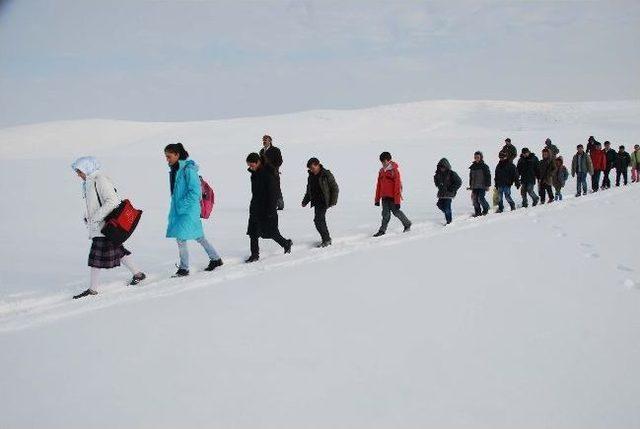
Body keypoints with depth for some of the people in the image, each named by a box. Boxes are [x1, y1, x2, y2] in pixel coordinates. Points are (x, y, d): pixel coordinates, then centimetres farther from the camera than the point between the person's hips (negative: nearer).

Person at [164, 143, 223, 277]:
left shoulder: (188, 169, -15)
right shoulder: (174, 169, 10)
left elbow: (195, 191, -19)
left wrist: (183, 205, -20)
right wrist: (175, 206, 13)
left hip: (189, 209, -8)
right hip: (178, 208, 8)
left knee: (181, 237, -10)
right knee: (198, 236, 15)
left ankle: (184, 268, 1)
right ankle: (216, 259, 26)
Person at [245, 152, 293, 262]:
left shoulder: (268, 174, -19)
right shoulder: (255, 174, 7)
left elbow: (273, 194, -20)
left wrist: (271, 211, -21)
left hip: (266, 210, -8)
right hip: (255, 209, 8)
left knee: (271, 232, 3)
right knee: (253, 232, 5)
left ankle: (286, 243, 27)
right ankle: (255, 255, 12)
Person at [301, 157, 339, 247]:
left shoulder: (326, 175, -9)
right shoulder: (311, 176, 11)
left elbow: (335, 188, -6)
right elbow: (309, 191, 24)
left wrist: (333, 201, -12)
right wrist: (305, 201, 17)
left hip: (324, 202, -7)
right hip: (316, 202, 7)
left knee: (318, 220, -16)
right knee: (321, 220, 9)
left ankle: (326, 239, -8)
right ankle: (327, 239, 20)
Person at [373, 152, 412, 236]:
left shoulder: (394, 170, -11)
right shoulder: (381, 171, 9)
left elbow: (398, 186, -14)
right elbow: (379, 185, 15)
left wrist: (397, 200, -17)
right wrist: (377, 199, 14)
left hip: (392, 196, -5)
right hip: (384, 196, 5)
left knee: (396, 211, 4)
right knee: (385, 213, 3)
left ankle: (407, 224, 25)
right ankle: (382, 230, 5)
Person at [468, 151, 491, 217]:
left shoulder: (484, 166, -3)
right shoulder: (472, 167, 11)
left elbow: (488, 176, -3)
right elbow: (471, 177, 20)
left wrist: (488, 185, -7)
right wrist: (470, 185, 17)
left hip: (482, 186, -5)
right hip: (475, 186, 5)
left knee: (480, 198, -14)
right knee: (475, 199, 1)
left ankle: (486, 209, 10)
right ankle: (477, 212, 12)